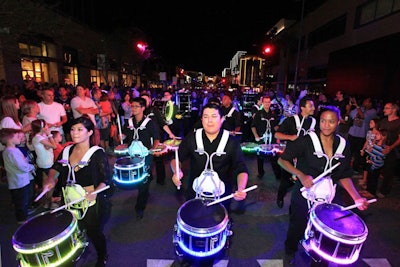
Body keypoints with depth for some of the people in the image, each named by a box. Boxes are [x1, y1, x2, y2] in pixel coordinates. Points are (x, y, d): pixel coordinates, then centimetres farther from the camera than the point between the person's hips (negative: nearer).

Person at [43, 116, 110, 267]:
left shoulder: (98, 153, -16)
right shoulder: (67, 150, 0)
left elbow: (106, 179, -17)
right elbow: (55, 168, 12)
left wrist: (95, 192, -33)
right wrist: (51, 179, -9)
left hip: (91, 201, -4)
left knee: (94, 232, 12)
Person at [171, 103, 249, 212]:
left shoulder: (232, 143, -11)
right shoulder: (191, 139, -9)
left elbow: (241, 169, -11)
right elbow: (176, 158, 0)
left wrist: (241, 189, -29)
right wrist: (177, 172, -21)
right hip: (194, 194, 1)